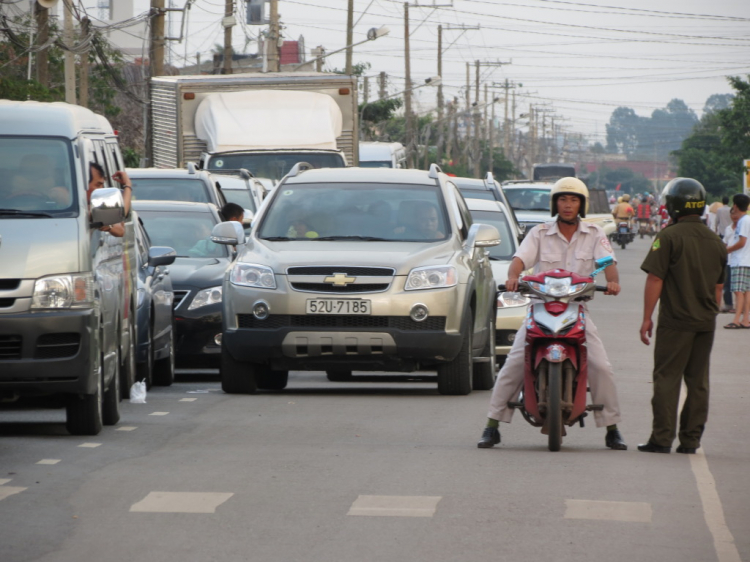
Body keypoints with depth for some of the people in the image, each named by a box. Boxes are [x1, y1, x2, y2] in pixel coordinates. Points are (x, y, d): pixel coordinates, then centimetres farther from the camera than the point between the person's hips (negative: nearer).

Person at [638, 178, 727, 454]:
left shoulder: (670, 236, -10)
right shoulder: (715, 241, 11)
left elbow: (655, 279, -12)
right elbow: (718, 286, 15)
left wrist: (647, 317, -7)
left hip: (676, 321, -6)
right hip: (706, 321, 6)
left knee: (667, 379, -2)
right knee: (698, 381, 8)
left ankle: (662, 438, -4)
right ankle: (690, 440, 9)